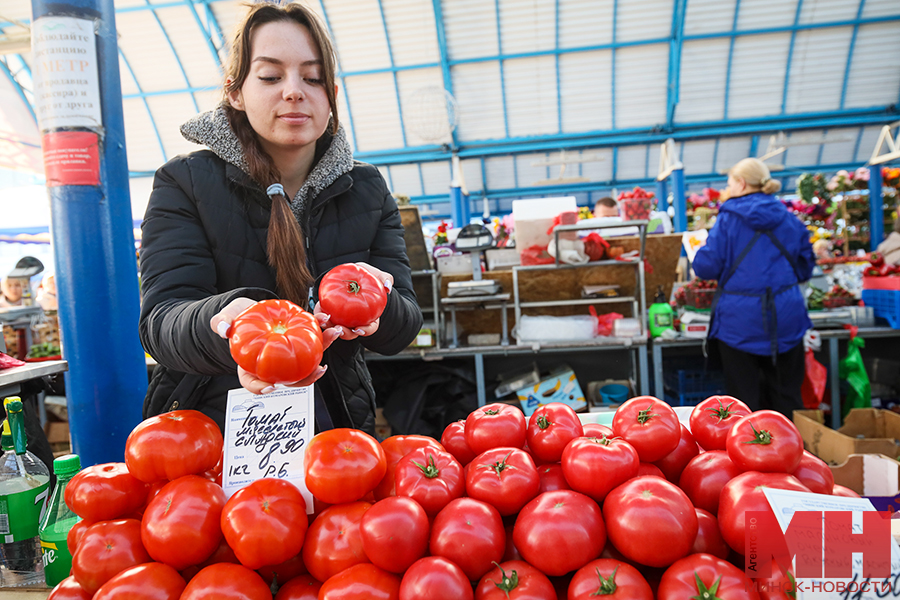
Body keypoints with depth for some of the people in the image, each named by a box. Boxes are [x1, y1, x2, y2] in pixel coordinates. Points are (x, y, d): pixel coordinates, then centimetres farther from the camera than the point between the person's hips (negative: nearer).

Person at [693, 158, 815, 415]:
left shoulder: (728, 219, -6)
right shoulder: (790, 220, 6)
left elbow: (707, 267, -8)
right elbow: (805, 269, 15)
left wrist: (695, 254, 13)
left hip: (740, 320, -3)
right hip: (785, 317, 4)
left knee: (744, 401, 5)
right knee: (787, 398, 14)